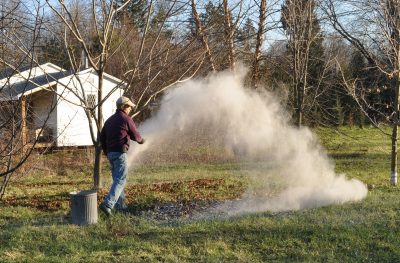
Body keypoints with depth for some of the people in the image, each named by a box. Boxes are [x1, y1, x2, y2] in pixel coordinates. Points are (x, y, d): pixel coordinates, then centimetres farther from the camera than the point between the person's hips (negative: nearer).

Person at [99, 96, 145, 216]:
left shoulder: (110, 120, 13)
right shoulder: (126, 119, -9)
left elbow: (102, 137, 14)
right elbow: (135, 135, -3)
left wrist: (106, 152, 24)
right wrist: (141, 140, 19)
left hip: (111, 153, 8)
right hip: (120, 153, -8)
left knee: (117, 178, 18)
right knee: (120, 180, -10)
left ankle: (120, 205, 23)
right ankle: (107, 204, -24)